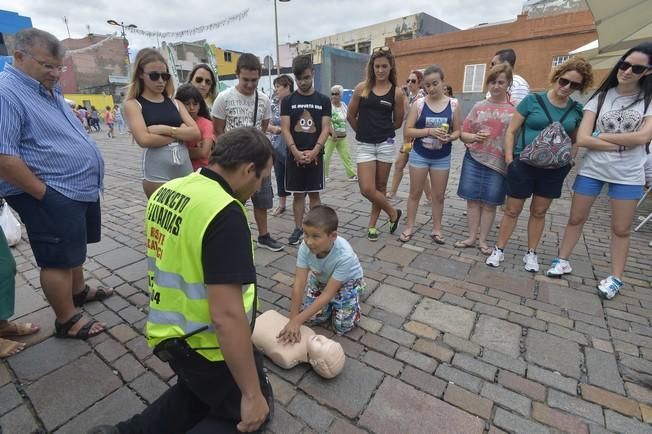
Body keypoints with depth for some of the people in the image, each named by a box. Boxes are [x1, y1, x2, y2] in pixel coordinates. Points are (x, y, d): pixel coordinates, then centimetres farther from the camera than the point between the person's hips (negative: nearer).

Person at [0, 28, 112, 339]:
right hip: (52, 197, -9)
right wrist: (43, 193, -19)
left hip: (78, 189, 9)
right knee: (59, 259, 3)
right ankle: (67, 320, 18)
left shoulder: (49, 90, 13)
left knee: (73, 249, 24)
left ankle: (78, 290, 43)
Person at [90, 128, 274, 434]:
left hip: (168, 333, 8)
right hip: (207, 347, -8)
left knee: (198, 392, 34)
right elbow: (227, 315, -32)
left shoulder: (166, 191, -2)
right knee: (252, 409, 19)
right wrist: (252, 394, -20)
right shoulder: (225, 213, -30)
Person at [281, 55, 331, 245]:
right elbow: (285, 129, -3)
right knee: (298, 194, 7)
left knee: (314, 193, 7)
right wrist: (296, 152, -17)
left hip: (315, 155, 0)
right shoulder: (288, 100, 3)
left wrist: (314, 151, -16)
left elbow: (325, 128, -3)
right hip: (294, 155, 0)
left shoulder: (323, 100, 4)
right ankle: (298, 228, 20)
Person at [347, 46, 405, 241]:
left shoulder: (397, 92, 0)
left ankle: (372, 224, 24)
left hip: (385, 144, 0)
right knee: (367, 189, -7)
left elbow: (397, 123, 9)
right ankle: (393, 212, 18)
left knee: (380, 187, 7)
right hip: (365, 145, 0)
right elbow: (350, 116, 9)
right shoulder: (362, 88, 0)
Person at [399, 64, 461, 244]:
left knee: (439, 195, 9)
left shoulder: (453, 105, -2)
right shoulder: (418, 104, -5)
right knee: (415, 193, 8)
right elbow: (408, 131, -9)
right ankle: (409, 227, 21)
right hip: (419, 155, -1)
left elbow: (457, 131, 3)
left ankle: (436, 230, 23)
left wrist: (449, 137, -19)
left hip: (442, 158, 1)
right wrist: (429, 131, -22)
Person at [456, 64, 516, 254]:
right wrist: (474, 137, -12)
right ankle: (471, 237, 19)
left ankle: (482, 240, 18)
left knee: (489, 203, 5)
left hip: (499, 163, -1)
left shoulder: (515, 109, 1)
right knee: (473, 200, 6)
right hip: (474, 160, 2)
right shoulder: (478, 107, 7)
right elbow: (464, 134, 8)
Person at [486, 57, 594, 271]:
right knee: (512, 210, 3)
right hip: (524, 164, -3)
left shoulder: (576, 110, 7)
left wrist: (569, 161, 0)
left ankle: (531, 253, 26)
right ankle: (499, 250, 16)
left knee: (539, 212, 12)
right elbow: (511, 131, -4)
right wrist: (509, 159, -11)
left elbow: (575, 140, 17)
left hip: (554, 169, 4)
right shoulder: (533, 100, -4)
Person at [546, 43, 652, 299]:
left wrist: (601, 136, -10)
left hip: (628, 175, 0)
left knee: (621, 228, 8)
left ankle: (616, 278, 21)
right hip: (591, 169, 0)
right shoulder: (601, 97, 0)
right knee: (576, 219, 9)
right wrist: (624, 144, -14)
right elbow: (582, 139, -11)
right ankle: (562, 261, 24)